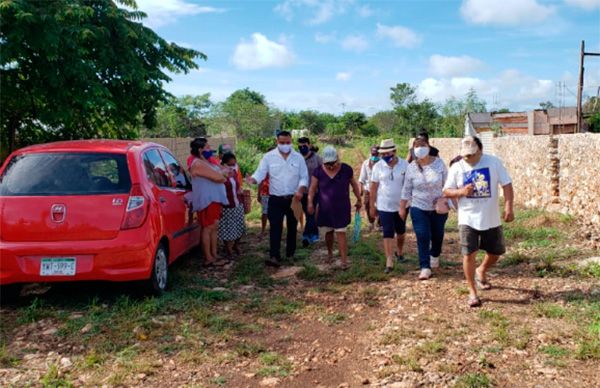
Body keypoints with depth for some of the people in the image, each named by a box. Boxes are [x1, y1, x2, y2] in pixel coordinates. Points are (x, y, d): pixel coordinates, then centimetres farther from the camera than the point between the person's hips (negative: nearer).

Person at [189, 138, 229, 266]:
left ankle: (214, 256, 17)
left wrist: (220, 175, -3)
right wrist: (223, 175, 0)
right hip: (206, 201, -10)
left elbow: (219, 176, 18)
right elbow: (217, 177, -20)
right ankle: (209, 259, -2)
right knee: (207, 229, -6)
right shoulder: (198, 164, -15)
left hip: (214, 199, 10)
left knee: (213, 228, 11)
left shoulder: (206, 163, 18)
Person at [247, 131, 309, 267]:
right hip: (275, 199, -2)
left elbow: (304, 177, 0)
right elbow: (260, 173, -9)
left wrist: (301, 191, -17)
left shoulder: (298, 157, 1)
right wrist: (253, 180, -31)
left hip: (293, 199, 2)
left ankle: (291, 254, 25)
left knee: (292, 227, 12)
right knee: (275, 228, -8)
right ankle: (274, 256, -11)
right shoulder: (268, 157, -3)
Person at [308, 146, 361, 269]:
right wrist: (310, 202, -18)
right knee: (328, 232, 14)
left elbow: (354, 184, 7)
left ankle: (344, 260, -4)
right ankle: (330, 253, 38)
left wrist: (359, 200, 11)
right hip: (325, 208, 2)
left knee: (341, 232, -5)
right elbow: (312, 188, -6)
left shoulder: (346, 169, -5)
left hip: (342, 208, -2)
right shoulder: (319, 171, -6)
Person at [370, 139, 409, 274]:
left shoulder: (404, 165, -7)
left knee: (401, 232, 17)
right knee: (388, 233, -7)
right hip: (384, 206, -1)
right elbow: (373, 187, -1)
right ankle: (389, 262, -8)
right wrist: (372, 206, 0)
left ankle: (399, 252, 42)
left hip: (401, 205, 1)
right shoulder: (378, 167, -6)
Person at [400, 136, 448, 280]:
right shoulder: (411, 167, -5)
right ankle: (425, 267, -1)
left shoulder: (439, 163, -7)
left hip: (438, 208, 1)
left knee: (437, 235, 14)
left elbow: (447, 183, 0)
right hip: (419, 208, -1)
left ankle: (434, 256, 44)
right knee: (422, 237, -7)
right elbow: (406, 189, 1)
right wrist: (402, 207, 2)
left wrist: (445, 198, -14)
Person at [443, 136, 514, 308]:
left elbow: (506, 185, -4)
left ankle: (481, 271, 46)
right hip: (468, 219, -1)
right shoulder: (456, 168, -4)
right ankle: (472, 292, 7)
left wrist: (508, 206, -15)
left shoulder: (494, 162, -4)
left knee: (495, 252, 14)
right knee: (469, 254, -7)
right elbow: (446, 191, 1)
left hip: (491, 219, 2)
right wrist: (461, 192, -19)